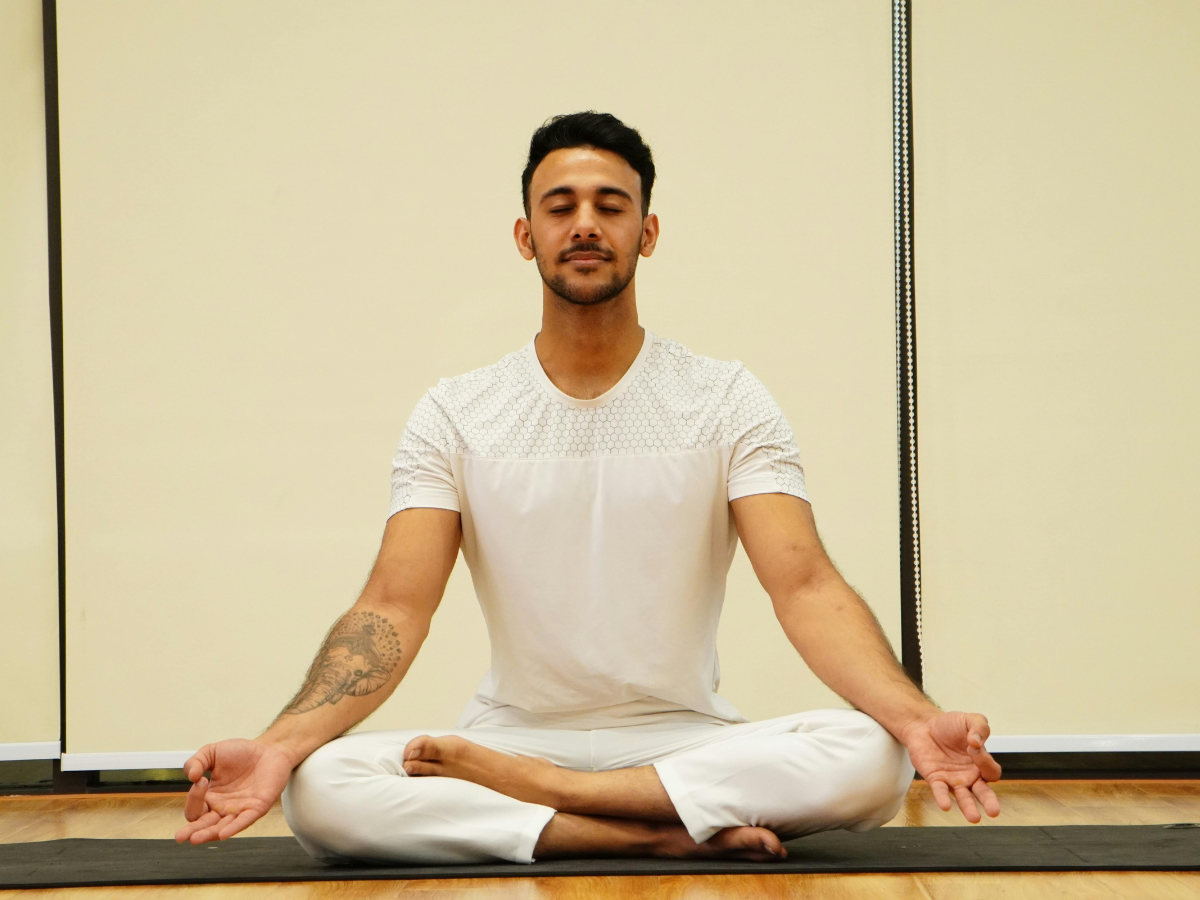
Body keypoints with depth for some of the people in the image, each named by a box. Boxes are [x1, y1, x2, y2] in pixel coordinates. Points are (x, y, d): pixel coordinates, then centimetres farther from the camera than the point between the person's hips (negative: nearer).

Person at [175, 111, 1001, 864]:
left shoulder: (727, 401, 0)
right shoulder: (456, 415, 2)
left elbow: (805, 586, -11)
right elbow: (396, 606, -7)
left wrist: (917, 715, -31)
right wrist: (280, 743, -25)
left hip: (689, 739, 0)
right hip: (514, 731, 0)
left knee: (870, 757, -31)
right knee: (319, 787, -29)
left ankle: (521, 786, -24)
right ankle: (672, 834, -27)